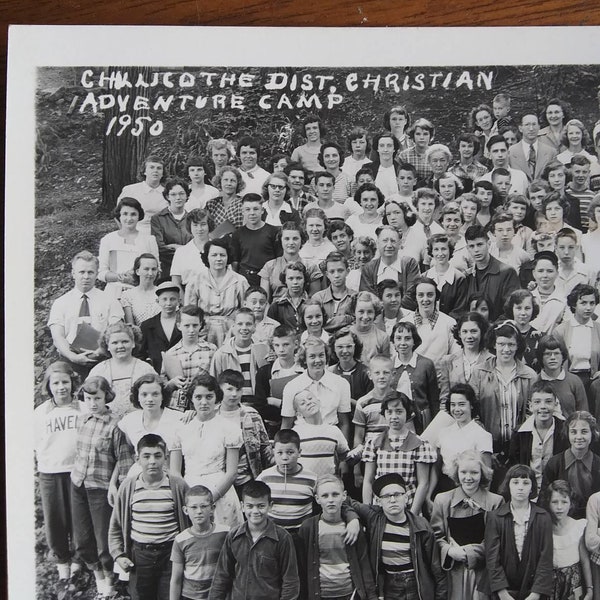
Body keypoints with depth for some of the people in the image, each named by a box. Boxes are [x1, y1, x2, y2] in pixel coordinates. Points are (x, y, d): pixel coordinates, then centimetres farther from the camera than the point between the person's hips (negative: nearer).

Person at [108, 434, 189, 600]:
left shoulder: (178, 485, -7)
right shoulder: (128, 487, -2)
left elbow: (190, 521, 1)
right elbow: (115, 526, 7)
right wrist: (118, 555, 1)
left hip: (171, 554, -2)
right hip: (139, 556, 2)